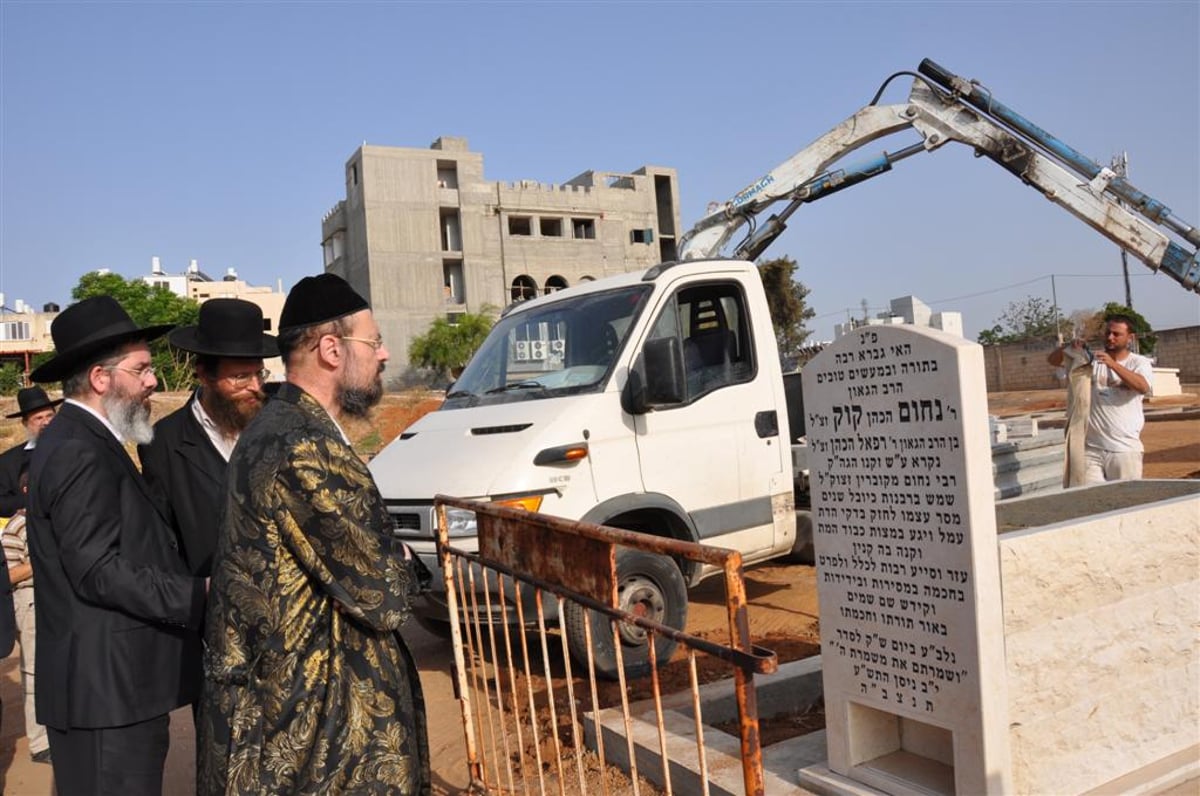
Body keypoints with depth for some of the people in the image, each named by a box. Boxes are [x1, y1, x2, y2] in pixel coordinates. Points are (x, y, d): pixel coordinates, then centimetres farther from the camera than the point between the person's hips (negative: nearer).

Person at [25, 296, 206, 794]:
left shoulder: (81, 441, 14)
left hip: (105, 679, 10)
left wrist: (193, 585, 10)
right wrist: (198, 595, -19)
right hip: (108, 685, -10)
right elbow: (100, 572, -22)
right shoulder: (80, 453, -18)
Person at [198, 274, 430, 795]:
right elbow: (383, 597, -23)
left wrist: (383, 558, -4)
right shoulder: (307, 450, -26)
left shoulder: (272, 429, 7)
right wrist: (400, 565, -3)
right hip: (312, 718, -10)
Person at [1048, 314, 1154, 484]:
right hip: (1089, 447, 2)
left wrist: (1113, 364, -28)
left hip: (1125, 449, -1)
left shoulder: (1139, 363, 2)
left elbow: (1143, 387, -18)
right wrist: (1068, 346, -15)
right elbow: (1053, 360, 4)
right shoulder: (1090, 358, 8)